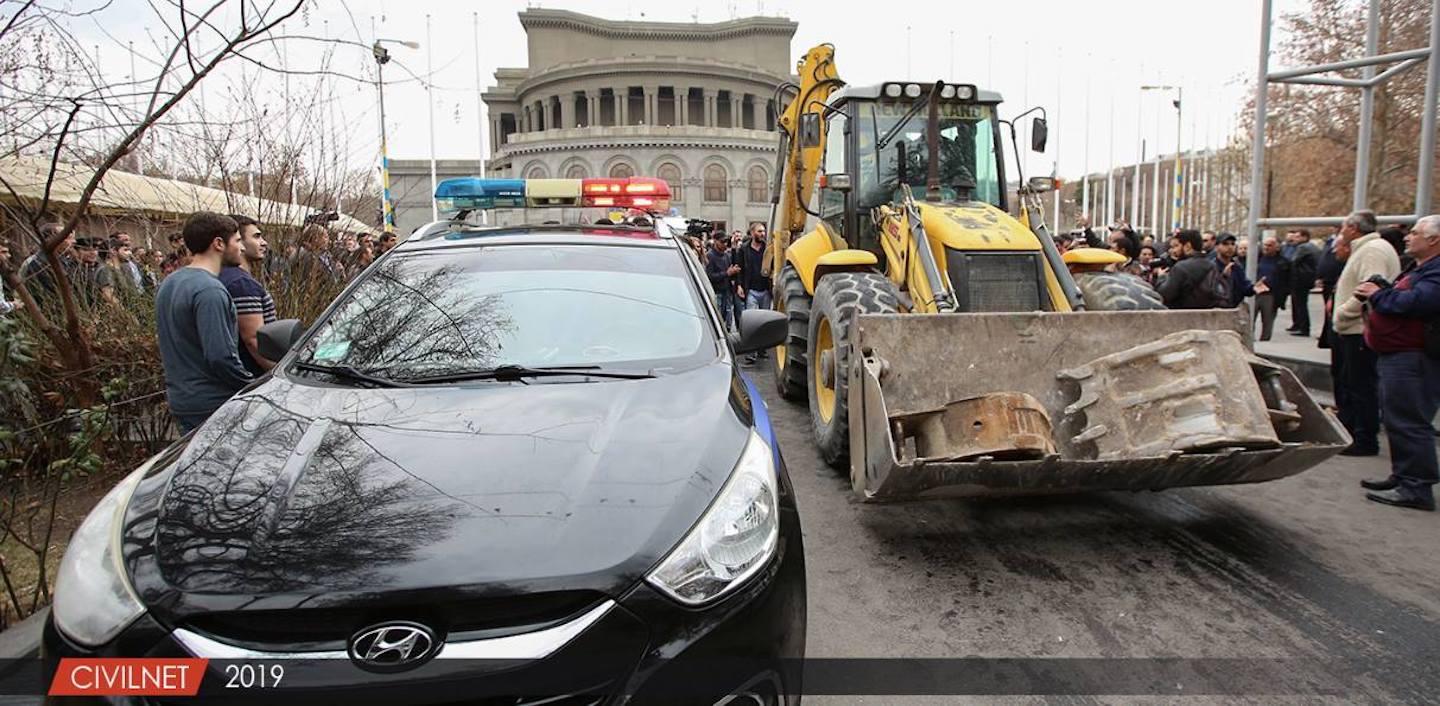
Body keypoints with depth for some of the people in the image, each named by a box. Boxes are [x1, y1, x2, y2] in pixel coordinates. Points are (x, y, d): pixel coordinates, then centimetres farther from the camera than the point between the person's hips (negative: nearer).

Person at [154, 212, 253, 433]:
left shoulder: (169, 283, 13)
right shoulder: (209, 291, -19)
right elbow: (221, 357, -25)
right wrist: (253, 388, -13)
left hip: (179, 397, 10)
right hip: (211, 405, -9)